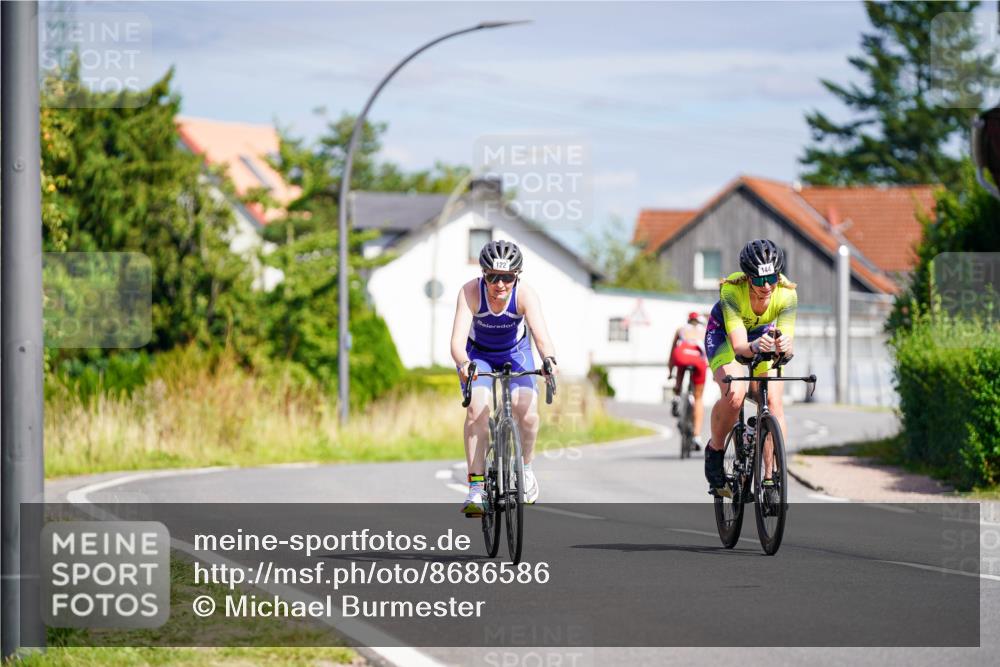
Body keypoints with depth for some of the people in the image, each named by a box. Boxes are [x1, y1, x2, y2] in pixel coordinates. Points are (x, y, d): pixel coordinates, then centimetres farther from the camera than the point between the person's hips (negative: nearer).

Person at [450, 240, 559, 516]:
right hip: (478, 354, -1)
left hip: (515, 352, 1)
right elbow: (458, 339, -40)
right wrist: (463, 364, -62)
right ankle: (475, 487, -22)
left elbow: (542, 336, -42)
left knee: (527, 412, -21)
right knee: (477, 409, -25)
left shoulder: (525, 295, -30)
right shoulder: (470, 292, -31)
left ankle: (526, 467, 8)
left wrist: (549, 359, -63)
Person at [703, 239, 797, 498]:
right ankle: (715, 451, -2)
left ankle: (771, 477, -10)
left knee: (773, 402, -17)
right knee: (734, 394, -28)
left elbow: (787, 341, -36)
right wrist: (754, 347, -65)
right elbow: (738, 345, -42)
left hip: (764, 334, 2)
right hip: (724, 334, -2)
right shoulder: (731, 290, -36)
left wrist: (784, 345, -60)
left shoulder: (787, 294, -30)